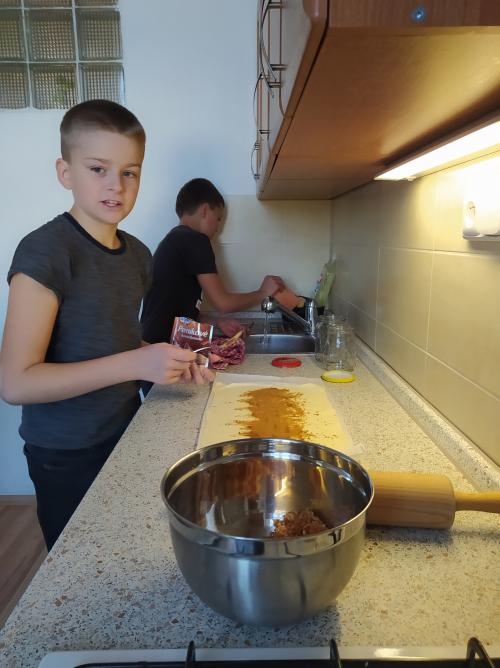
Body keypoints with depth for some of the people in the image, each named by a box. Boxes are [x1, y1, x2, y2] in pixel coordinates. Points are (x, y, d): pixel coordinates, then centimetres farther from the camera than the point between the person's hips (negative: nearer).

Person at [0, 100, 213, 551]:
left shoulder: (138, 254, 3)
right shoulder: (45, 251, -19)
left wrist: (169, 363, -5)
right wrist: (135, 363, -28)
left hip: (126, 433, 7)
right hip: (67, 456, -6)